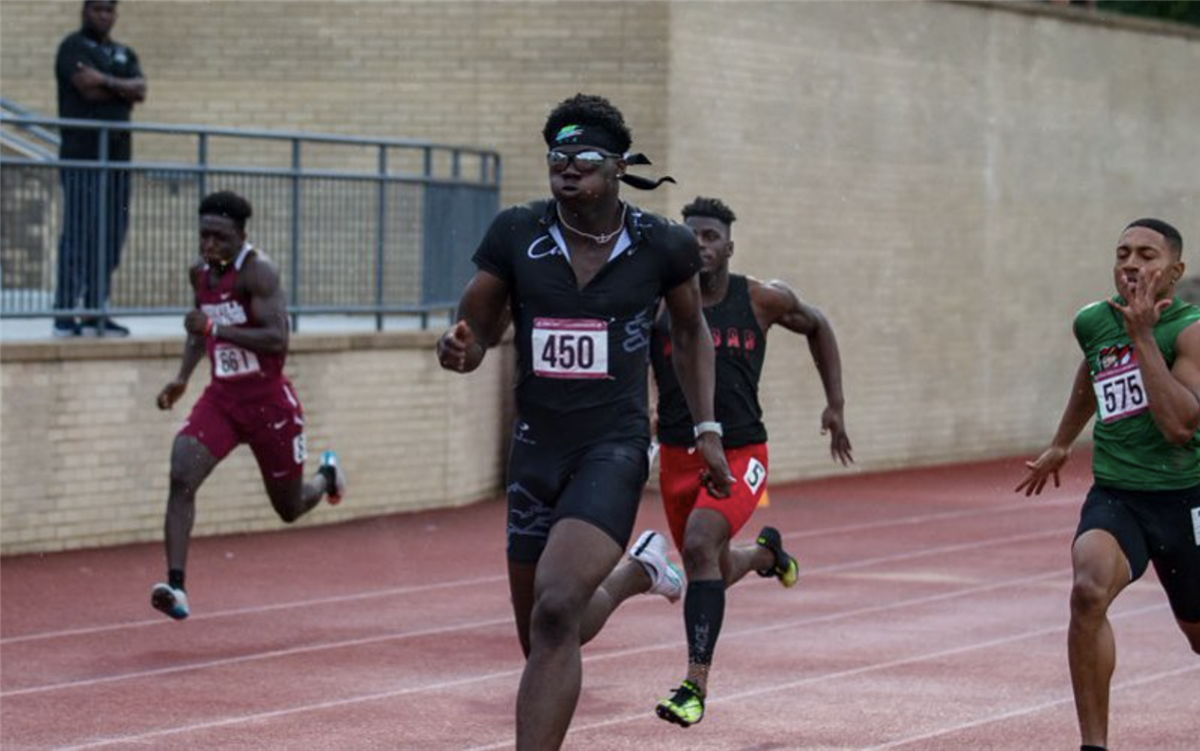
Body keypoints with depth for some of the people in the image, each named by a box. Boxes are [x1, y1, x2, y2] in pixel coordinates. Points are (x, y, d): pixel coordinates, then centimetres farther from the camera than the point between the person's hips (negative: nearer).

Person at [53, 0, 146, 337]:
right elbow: (88, 87, -15)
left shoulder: (124, 54, 20)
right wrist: (123, 88, -2)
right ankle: (65, 313, -10)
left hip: (118, 155, 7)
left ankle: (96, 311, 10)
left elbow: (140, 91, 3)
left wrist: (106, 82, -11)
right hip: (82, 155, -7)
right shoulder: (74, 46, 1)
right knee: (79, 233, -11)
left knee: (111, 234, 5)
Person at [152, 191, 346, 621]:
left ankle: (327, 476, 47)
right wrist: (183, 378, 14)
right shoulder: (200, 273, 5)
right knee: (181, 477, -21)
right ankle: (176, 587, -26)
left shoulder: (257, 271, -17)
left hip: (268, 400, -5)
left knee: (290, 509, 10)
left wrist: (214, 329, -31)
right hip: (222, 397, 5)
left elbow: (277, 339, -27)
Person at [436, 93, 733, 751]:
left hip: (614, 448, -4)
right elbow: (477, 328, 5)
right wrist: (460, 349, -19)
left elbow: (691, 333, 14)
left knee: (555, 611, -24)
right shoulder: (515, 235, -3)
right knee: (543, 635, 14)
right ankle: (631, 577, 48)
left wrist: (707, 429, 9)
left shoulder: (662, 246, -4)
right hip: (537, 448, 4)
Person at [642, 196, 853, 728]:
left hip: (740, 454, -3)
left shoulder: (762, 300, -3)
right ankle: (765, 551, 55)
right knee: (716, 573, 17)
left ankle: (696, 685, -27)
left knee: (699, 545, -28)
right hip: (678, 457, 3)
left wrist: (835, 404, 13)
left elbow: (817, 327, 16)